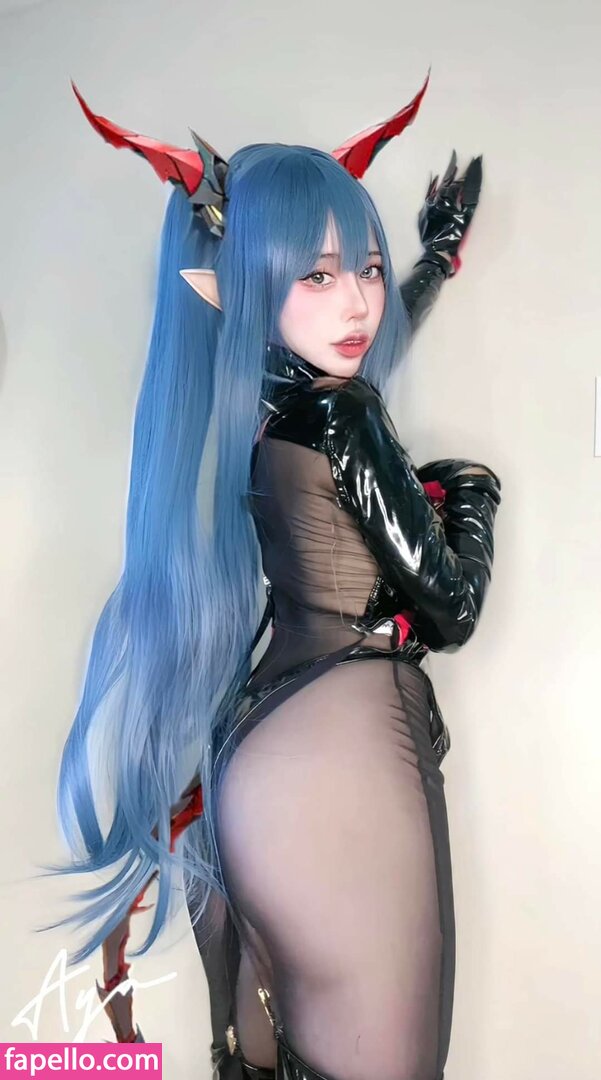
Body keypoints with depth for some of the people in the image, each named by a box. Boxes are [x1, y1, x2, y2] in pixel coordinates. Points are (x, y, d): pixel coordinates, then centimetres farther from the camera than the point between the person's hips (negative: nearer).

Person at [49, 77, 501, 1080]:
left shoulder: (257, 397, 6)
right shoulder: (337, 416, -17)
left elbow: (365, 341, 29)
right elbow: (450, 610, -12)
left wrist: (439, 253, 38)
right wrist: (473, 492, 6)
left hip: (264, 740, 9)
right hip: (342, 754, -9)